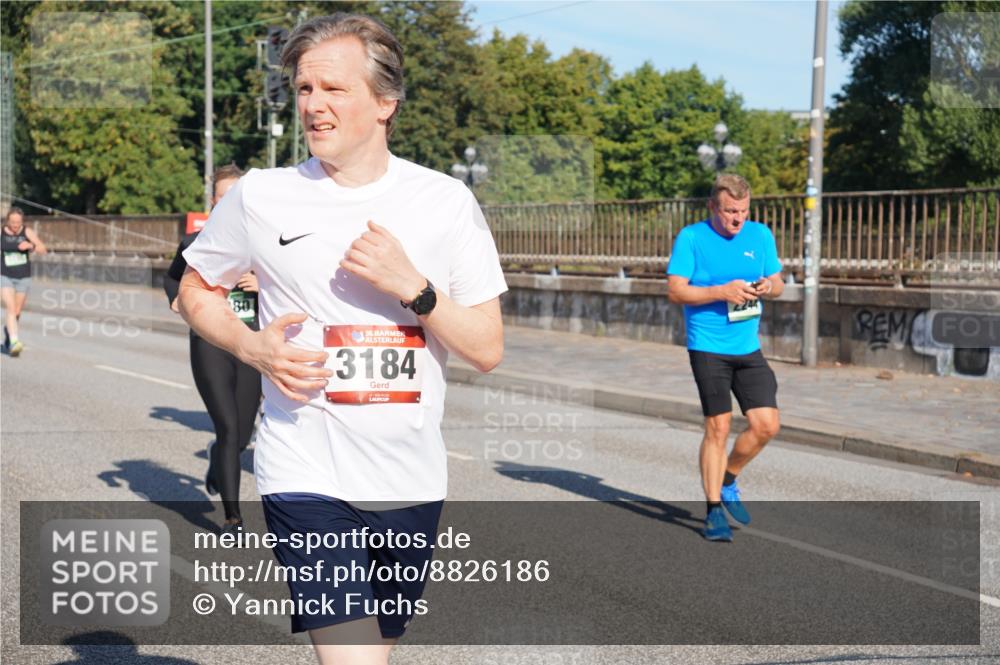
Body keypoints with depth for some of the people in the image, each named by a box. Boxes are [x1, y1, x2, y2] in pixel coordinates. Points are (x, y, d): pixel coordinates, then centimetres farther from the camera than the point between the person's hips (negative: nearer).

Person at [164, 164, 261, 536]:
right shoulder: (197, 244, 1)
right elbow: (173, 278, 19)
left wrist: (264, 285, -11)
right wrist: (176, 299, -1)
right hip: (210, 343, -2)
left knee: (242, 435, 7)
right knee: (228, 428, -11)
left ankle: (217, 457, 46)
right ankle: (232, 517, -1)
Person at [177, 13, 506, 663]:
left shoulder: (446, 201, -2)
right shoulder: (261, 196, -3)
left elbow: (487, 350, -1)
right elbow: (196, 291, 13)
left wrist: (410, 284, -17)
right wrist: (252, 347, -7)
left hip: (412, 482, 3)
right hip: (308, 478, -2)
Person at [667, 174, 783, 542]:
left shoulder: (761, 235, 8)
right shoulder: (691, 238, -6)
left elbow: (777, 282, 15)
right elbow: (675, 290, -9)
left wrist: (769, 287, -9)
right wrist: (722, 292, -20)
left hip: (749, 348, 5)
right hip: (708, 349, -5)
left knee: (766, 425, -2)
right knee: (717, 428, -3)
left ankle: (727, 480, 24)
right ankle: (714, 510, 9)